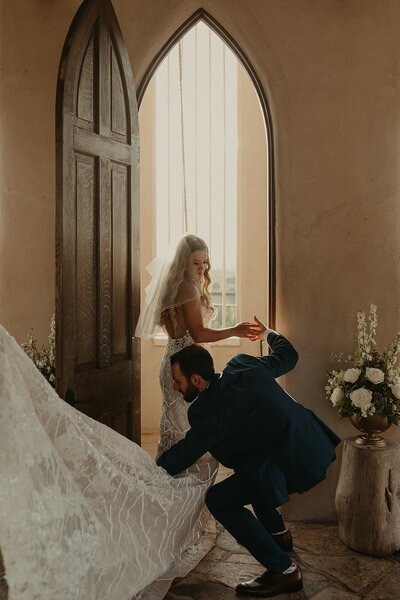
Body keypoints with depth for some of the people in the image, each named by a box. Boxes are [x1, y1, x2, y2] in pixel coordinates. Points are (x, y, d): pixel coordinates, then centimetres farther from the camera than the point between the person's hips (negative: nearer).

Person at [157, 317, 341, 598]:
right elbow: (288, 356, 16)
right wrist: (268, 334, 35)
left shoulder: (208, 411, -18)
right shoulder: (244, 364, 1)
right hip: (315, 445, 10)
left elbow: (182, 456, -11)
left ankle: (283, 571, 2)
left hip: (296, 465, -10)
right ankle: (278, 532, 43)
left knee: (219, 500, -3)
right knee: (250, 465, 32)